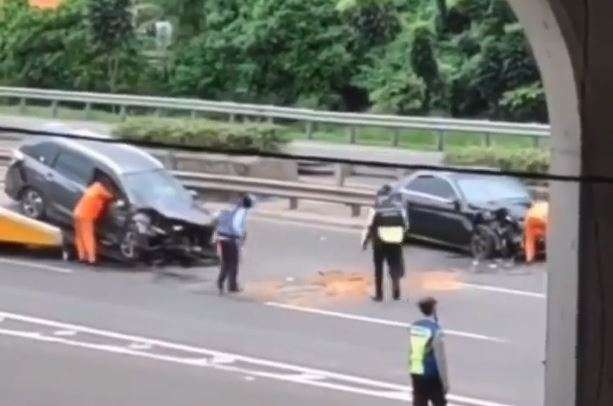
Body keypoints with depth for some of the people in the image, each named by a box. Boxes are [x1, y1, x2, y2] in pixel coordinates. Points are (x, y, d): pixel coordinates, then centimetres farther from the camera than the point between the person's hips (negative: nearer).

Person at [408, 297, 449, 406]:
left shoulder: (414, 326, 3)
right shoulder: (435, 330, -18)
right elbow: (440, 358, -17)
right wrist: (445, 381, -11)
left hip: (416, 374, 6)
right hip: (432, 376, -6)